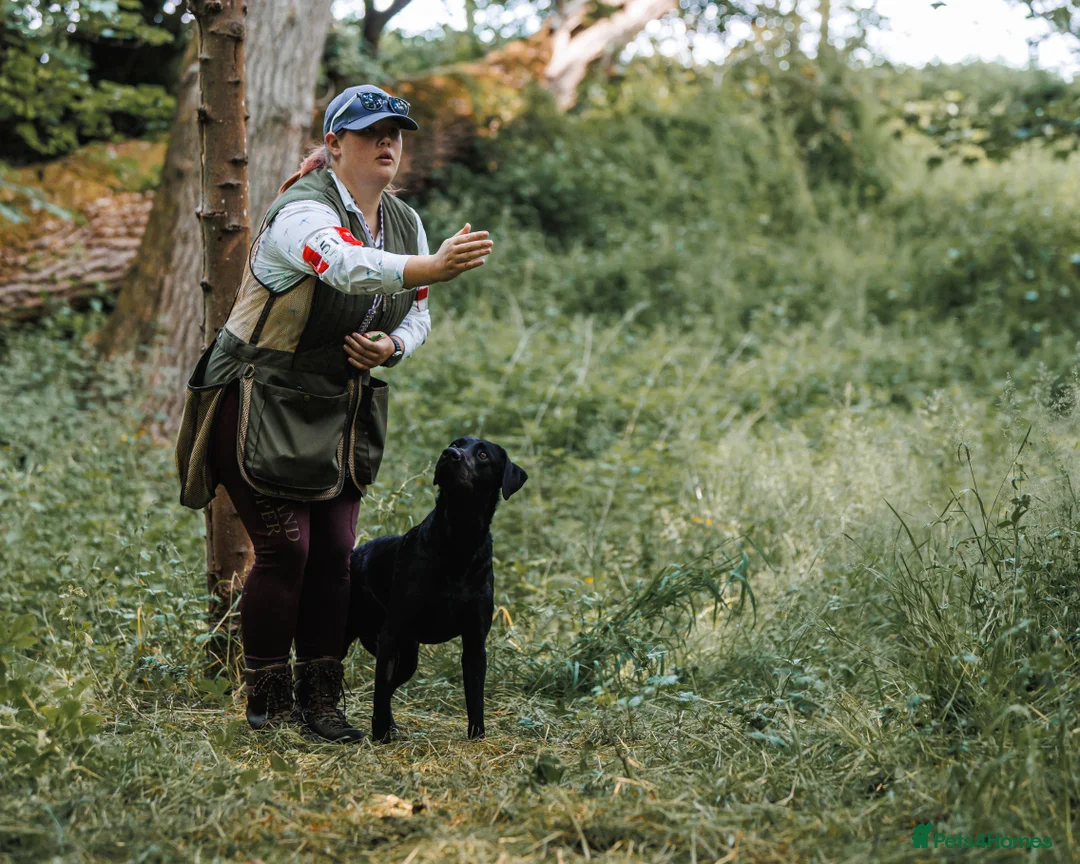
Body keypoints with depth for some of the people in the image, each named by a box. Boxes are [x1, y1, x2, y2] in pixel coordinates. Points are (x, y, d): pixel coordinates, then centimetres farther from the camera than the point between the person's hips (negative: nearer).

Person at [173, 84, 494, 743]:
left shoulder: (406, 222, 5)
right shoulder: (302, 211, -20)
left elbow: (418, 316, 13)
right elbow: (346, 266, -42)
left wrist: (392, 348, -11)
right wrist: (433, 266, -58)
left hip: (342, 410, 7)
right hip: (263, 399, -7)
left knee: (336, 552, 3)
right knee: (285, 548, -10)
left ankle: (320, 699, 13)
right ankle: (268, 700, 6)